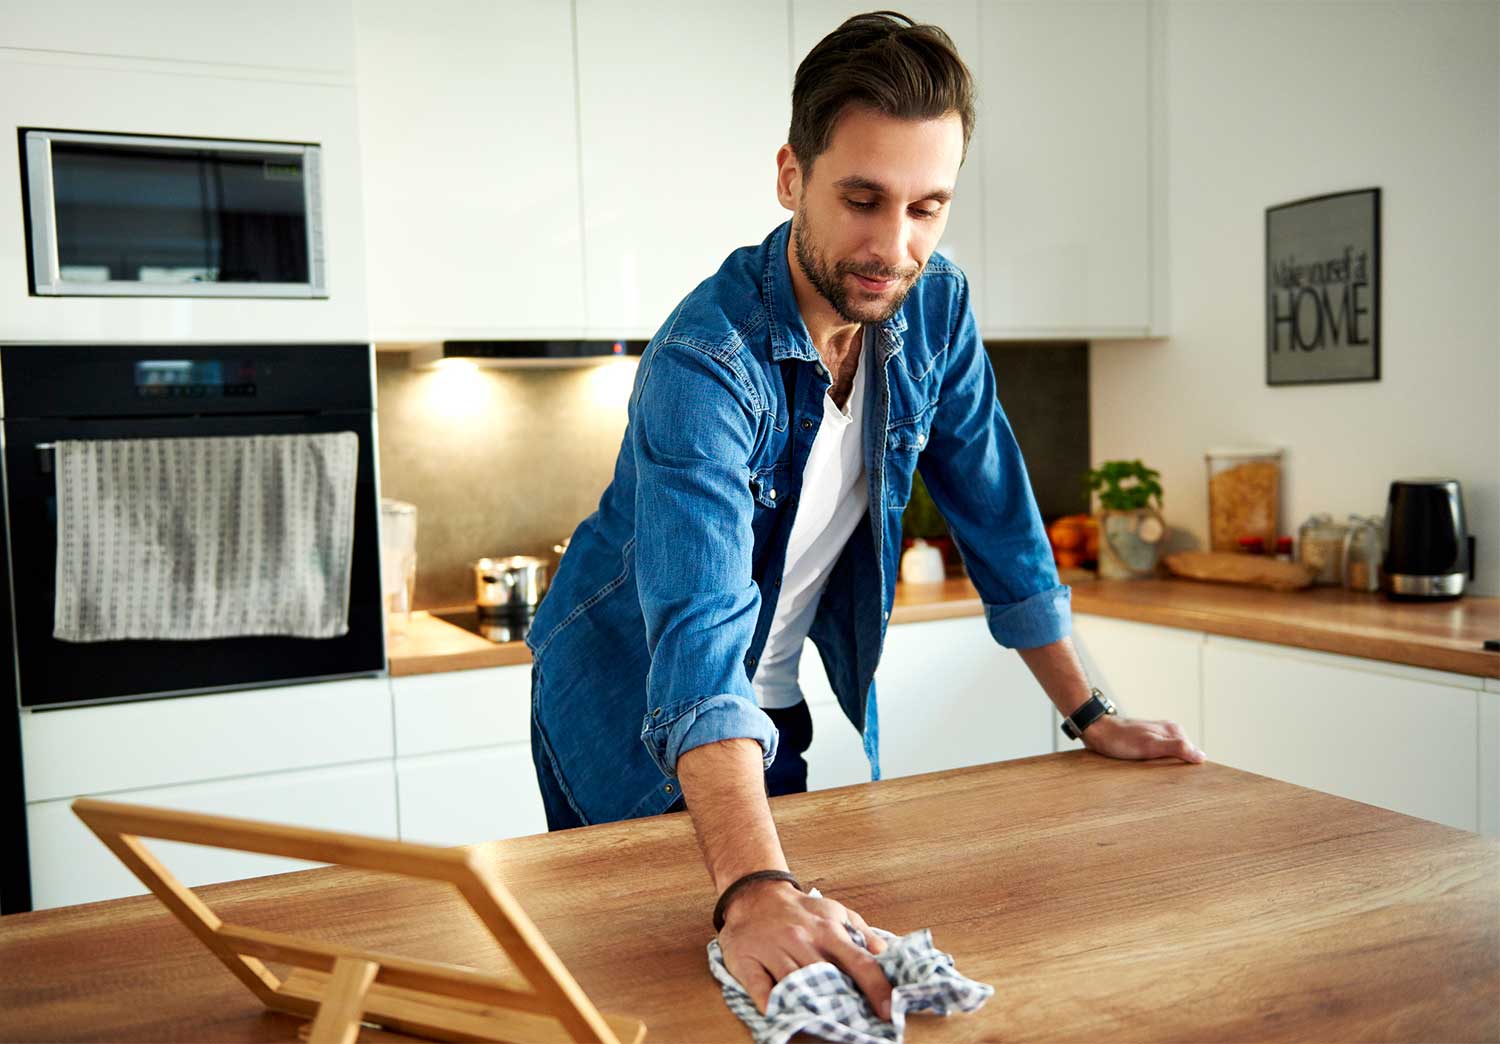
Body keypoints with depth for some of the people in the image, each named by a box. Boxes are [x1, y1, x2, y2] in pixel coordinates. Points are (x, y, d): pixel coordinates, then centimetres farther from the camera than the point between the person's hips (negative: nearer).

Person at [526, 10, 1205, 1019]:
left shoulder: (936, 309, -12)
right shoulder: (703, 364, -32)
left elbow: (995, 513, -1)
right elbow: (699, 641, -44)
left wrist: (1090, 711, 0)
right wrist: (754, 892, -56)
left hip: (777, 708, 5)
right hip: (632, 709, -5)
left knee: (803, 989, 14)